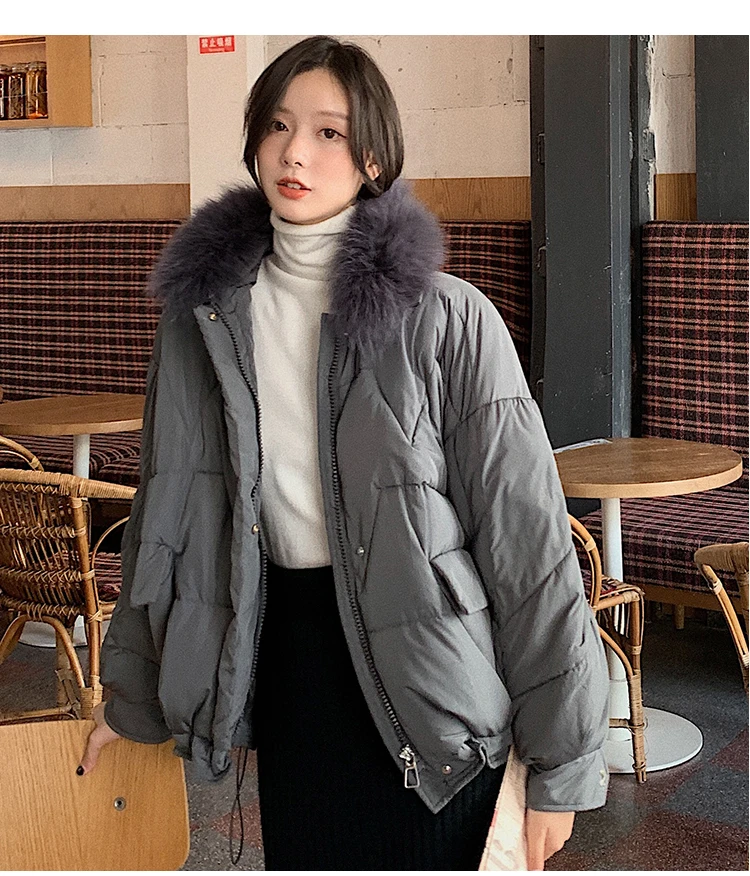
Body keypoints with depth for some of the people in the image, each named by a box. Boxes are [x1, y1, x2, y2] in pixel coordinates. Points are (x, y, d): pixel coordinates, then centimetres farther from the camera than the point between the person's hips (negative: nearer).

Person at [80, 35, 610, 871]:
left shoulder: (449, 318, -10)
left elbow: (527, 539, -10)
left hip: (421, 671, -3)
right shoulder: (203, 307, 4)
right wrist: (130, 692, 15)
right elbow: (165, 509, 12)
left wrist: (563, 762, -9)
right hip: (284, 652, 4)